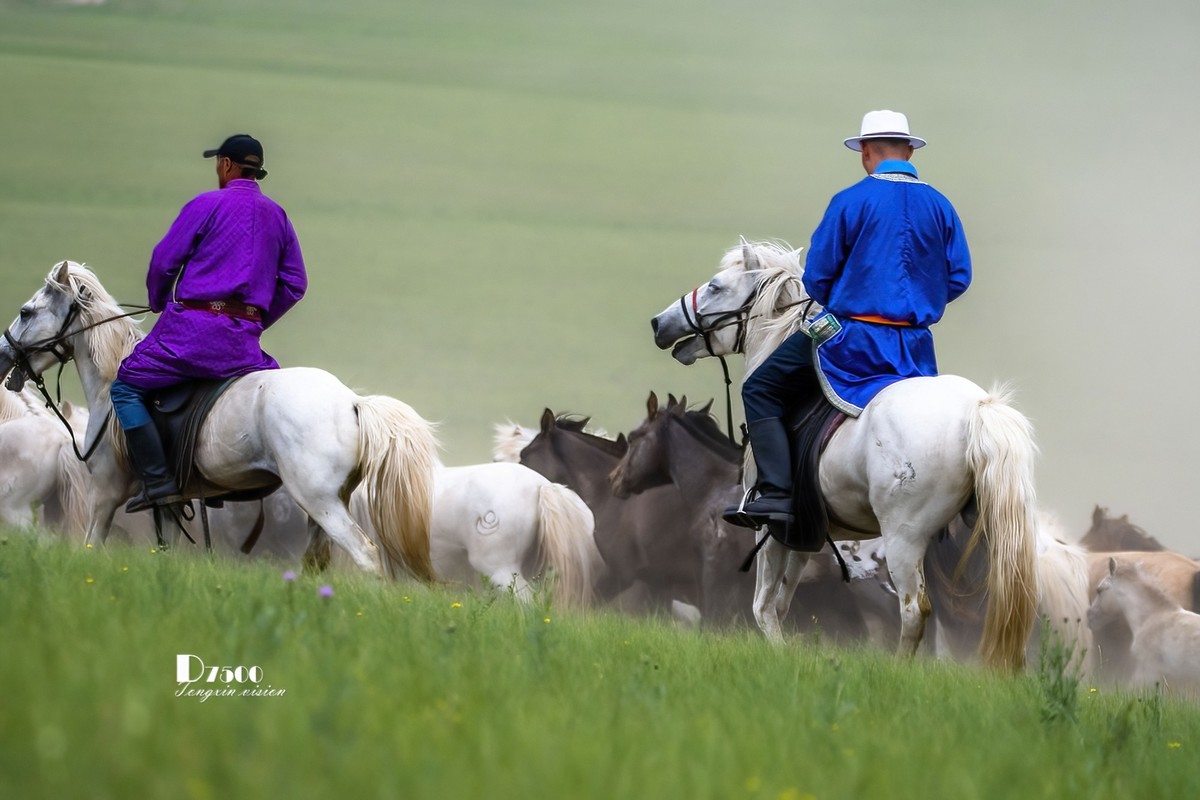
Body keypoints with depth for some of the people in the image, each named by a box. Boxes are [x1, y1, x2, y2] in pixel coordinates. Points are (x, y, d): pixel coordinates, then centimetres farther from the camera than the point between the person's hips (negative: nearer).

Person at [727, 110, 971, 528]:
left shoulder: (850, 202, -9)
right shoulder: (940, 207, 4)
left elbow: (816, 278, -6)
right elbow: (958, 279, 6)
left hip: (850, 336, -5)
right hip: (914, 348, 5)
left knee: (761, 392, 6)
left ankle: (776, 493, -9)